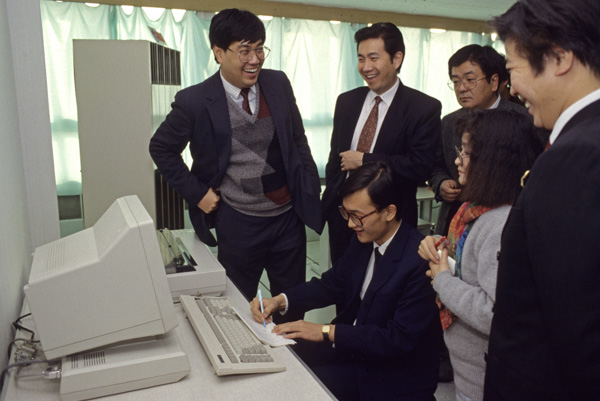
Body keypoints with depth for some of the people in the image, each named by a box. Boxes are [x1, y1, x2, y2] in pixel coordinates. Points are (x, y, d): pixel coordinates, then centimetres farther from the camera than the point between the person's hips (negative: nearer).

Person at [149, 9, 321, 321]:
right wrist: (196, 192, -4)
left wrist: (312, 191, 4)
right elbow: (161, 148, 3)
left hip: (289, 216, 3)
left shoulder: (278, 84, -1)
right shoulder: (195, 101, -11)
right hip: (238, 223, -3)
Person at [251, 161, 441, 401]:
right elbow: (333, 284, 8)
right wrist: (280, 301, -6)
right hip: (352, 342, 7)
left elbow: (400, 339, -25)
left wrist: (327, 332, -24)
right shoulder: (363, 239, -3)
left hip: (394, 378, -6)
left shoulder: (419, 262, -26)